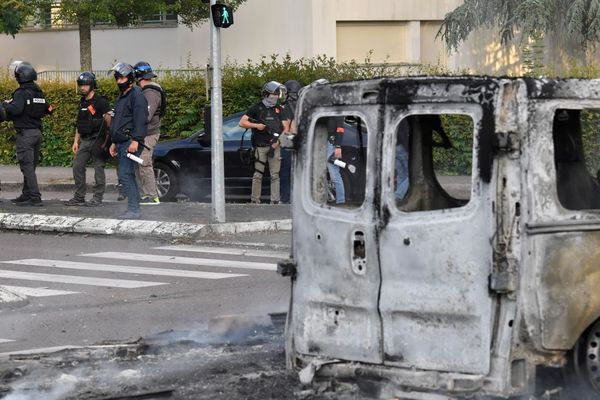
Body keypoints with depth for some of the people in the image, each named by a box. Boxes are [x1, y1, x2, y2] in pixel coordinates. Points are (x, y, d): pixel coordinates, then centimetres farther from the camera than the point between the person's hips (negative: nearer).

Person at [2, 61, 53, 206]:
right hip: (37, 132, 8)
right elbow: (47, 109, 10)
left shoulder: (21, 93, -13)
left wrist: (5, 105, -9)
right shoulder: (39, 93, 11)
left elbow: (16, 109, -27)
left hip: (25, 133, -8)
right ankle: (26, 195, 19)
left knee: (27, 166, -7)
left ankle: (35, 197, -13)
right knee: (31, 166, 14)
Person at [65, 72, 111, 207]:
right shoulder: (82, 102, 15)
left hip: (97, 140, -8)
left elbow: (109, 121, -14)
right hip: (85, 140, 8)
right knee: (77, 166, 5)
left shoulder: (100, 101, -9)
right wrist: (76, 141, 17)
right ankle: (79, 197, 12)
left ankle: (97, 198, 0)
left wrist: (106, 140, -16)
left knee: (99, 168, -4)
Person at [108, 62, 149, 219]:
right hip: (122, 143, 10)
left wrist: (135, 141, -25)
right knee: (128, 176, 9)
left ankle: (133, 209, -16)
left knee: (125, 175, -15)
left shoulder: (136, 95, -8)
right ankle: (135, 209, 12)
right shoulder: (121, 97, 23)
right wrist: (114, 143, 28)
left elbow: (140, 120, -18)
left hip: (131, 143, -10)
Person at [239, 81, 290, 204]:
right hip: (260, 146, -3)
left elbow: (286, 127, 9)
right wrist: (256, 125, -11)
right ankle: (255, 201, 2)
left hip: (275, 146, 3)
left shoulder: (279, 109, 12)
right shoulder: (257, 108, 3)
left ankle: (275, 201, 5)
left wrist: (278, 141, -6)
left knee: (275, 175, 3)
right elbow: (242, 122, 1)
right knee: (258, 175, -1)